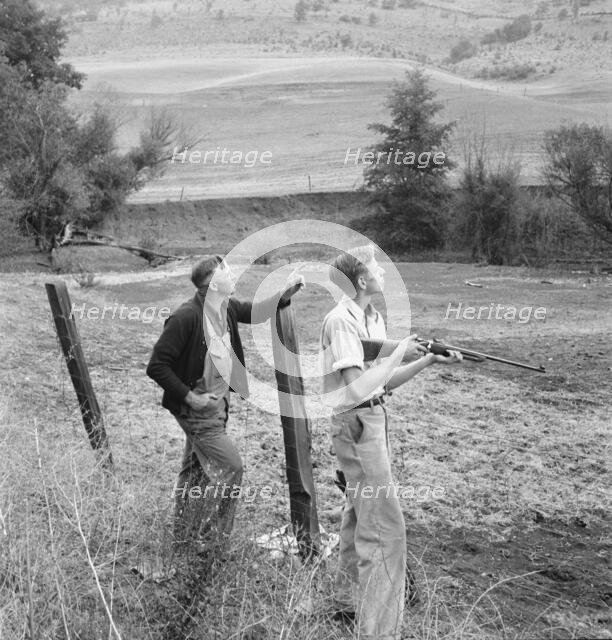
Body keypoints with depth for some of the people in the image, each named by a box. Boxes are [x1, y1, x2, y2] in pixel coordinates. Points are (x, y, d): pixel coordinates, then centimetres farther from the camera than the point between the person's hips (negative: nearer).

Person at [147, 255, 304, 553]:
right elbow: (156, 366, -23)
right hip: (196, 406, -8)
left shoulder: (227, 307, -3)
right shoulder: (186, 317, -26)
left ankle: (185, 534, 37)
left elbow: (254, 312, 15)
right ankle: (203, 535, 11)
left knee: (196, 469, 19)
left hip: (218, 403, 8)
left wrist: (285, 294, -1)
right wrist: (190, 397, -23)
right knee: (229, 465, -5)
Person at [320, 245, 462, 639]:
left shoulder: (374, 318, 9)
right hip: (357, 424, -10)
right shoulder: (342, 321, -19)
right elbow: (358, 389, -25)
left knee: (361, 516, 21)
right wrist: (399, 354, -18)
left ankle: (348, 603, 38)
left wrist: (429, 361, 4)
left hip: (374, 420, 10)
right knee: (386, 528, -8)